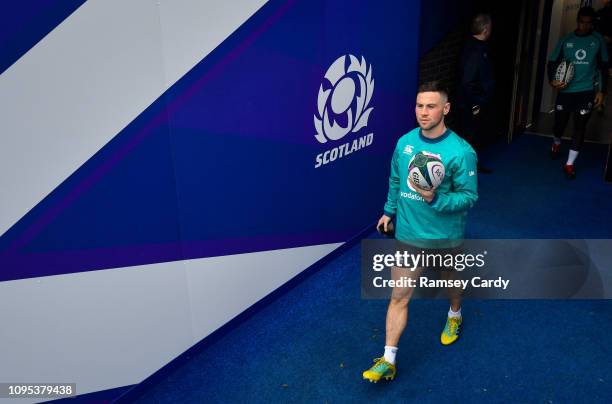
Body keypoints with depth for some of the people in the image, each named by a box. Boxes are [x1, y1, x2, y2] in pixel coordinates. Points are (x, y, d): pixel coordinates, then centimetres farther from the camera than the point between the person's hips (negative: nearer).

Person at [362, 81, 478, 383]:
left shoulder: (461, 151, -20)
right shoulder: (405, 142, -4)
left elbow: (469, 196, -16)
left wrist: (436, 199, -32)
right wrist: (389, 211, 19)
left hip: (445, 237, -2)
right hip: (408, 234, 3)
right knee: (398, 297, 3)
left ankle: (454, 315, 59)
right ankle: (388, 361, 11)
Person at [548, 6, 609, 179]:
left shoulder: (598, 40, 0)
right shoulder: (565, 40, -1)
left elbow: (604, 67, 7)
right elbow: (552, 62, 5)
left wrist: (602, 90, 2)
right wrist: (552, 80, -14)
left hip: (587, 91, 0)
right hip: (565, 90, 1)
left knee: (580, 126, -3)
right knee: (559, 123, 9)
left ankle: (569, 164, 6)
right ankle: (556, 143, 44)